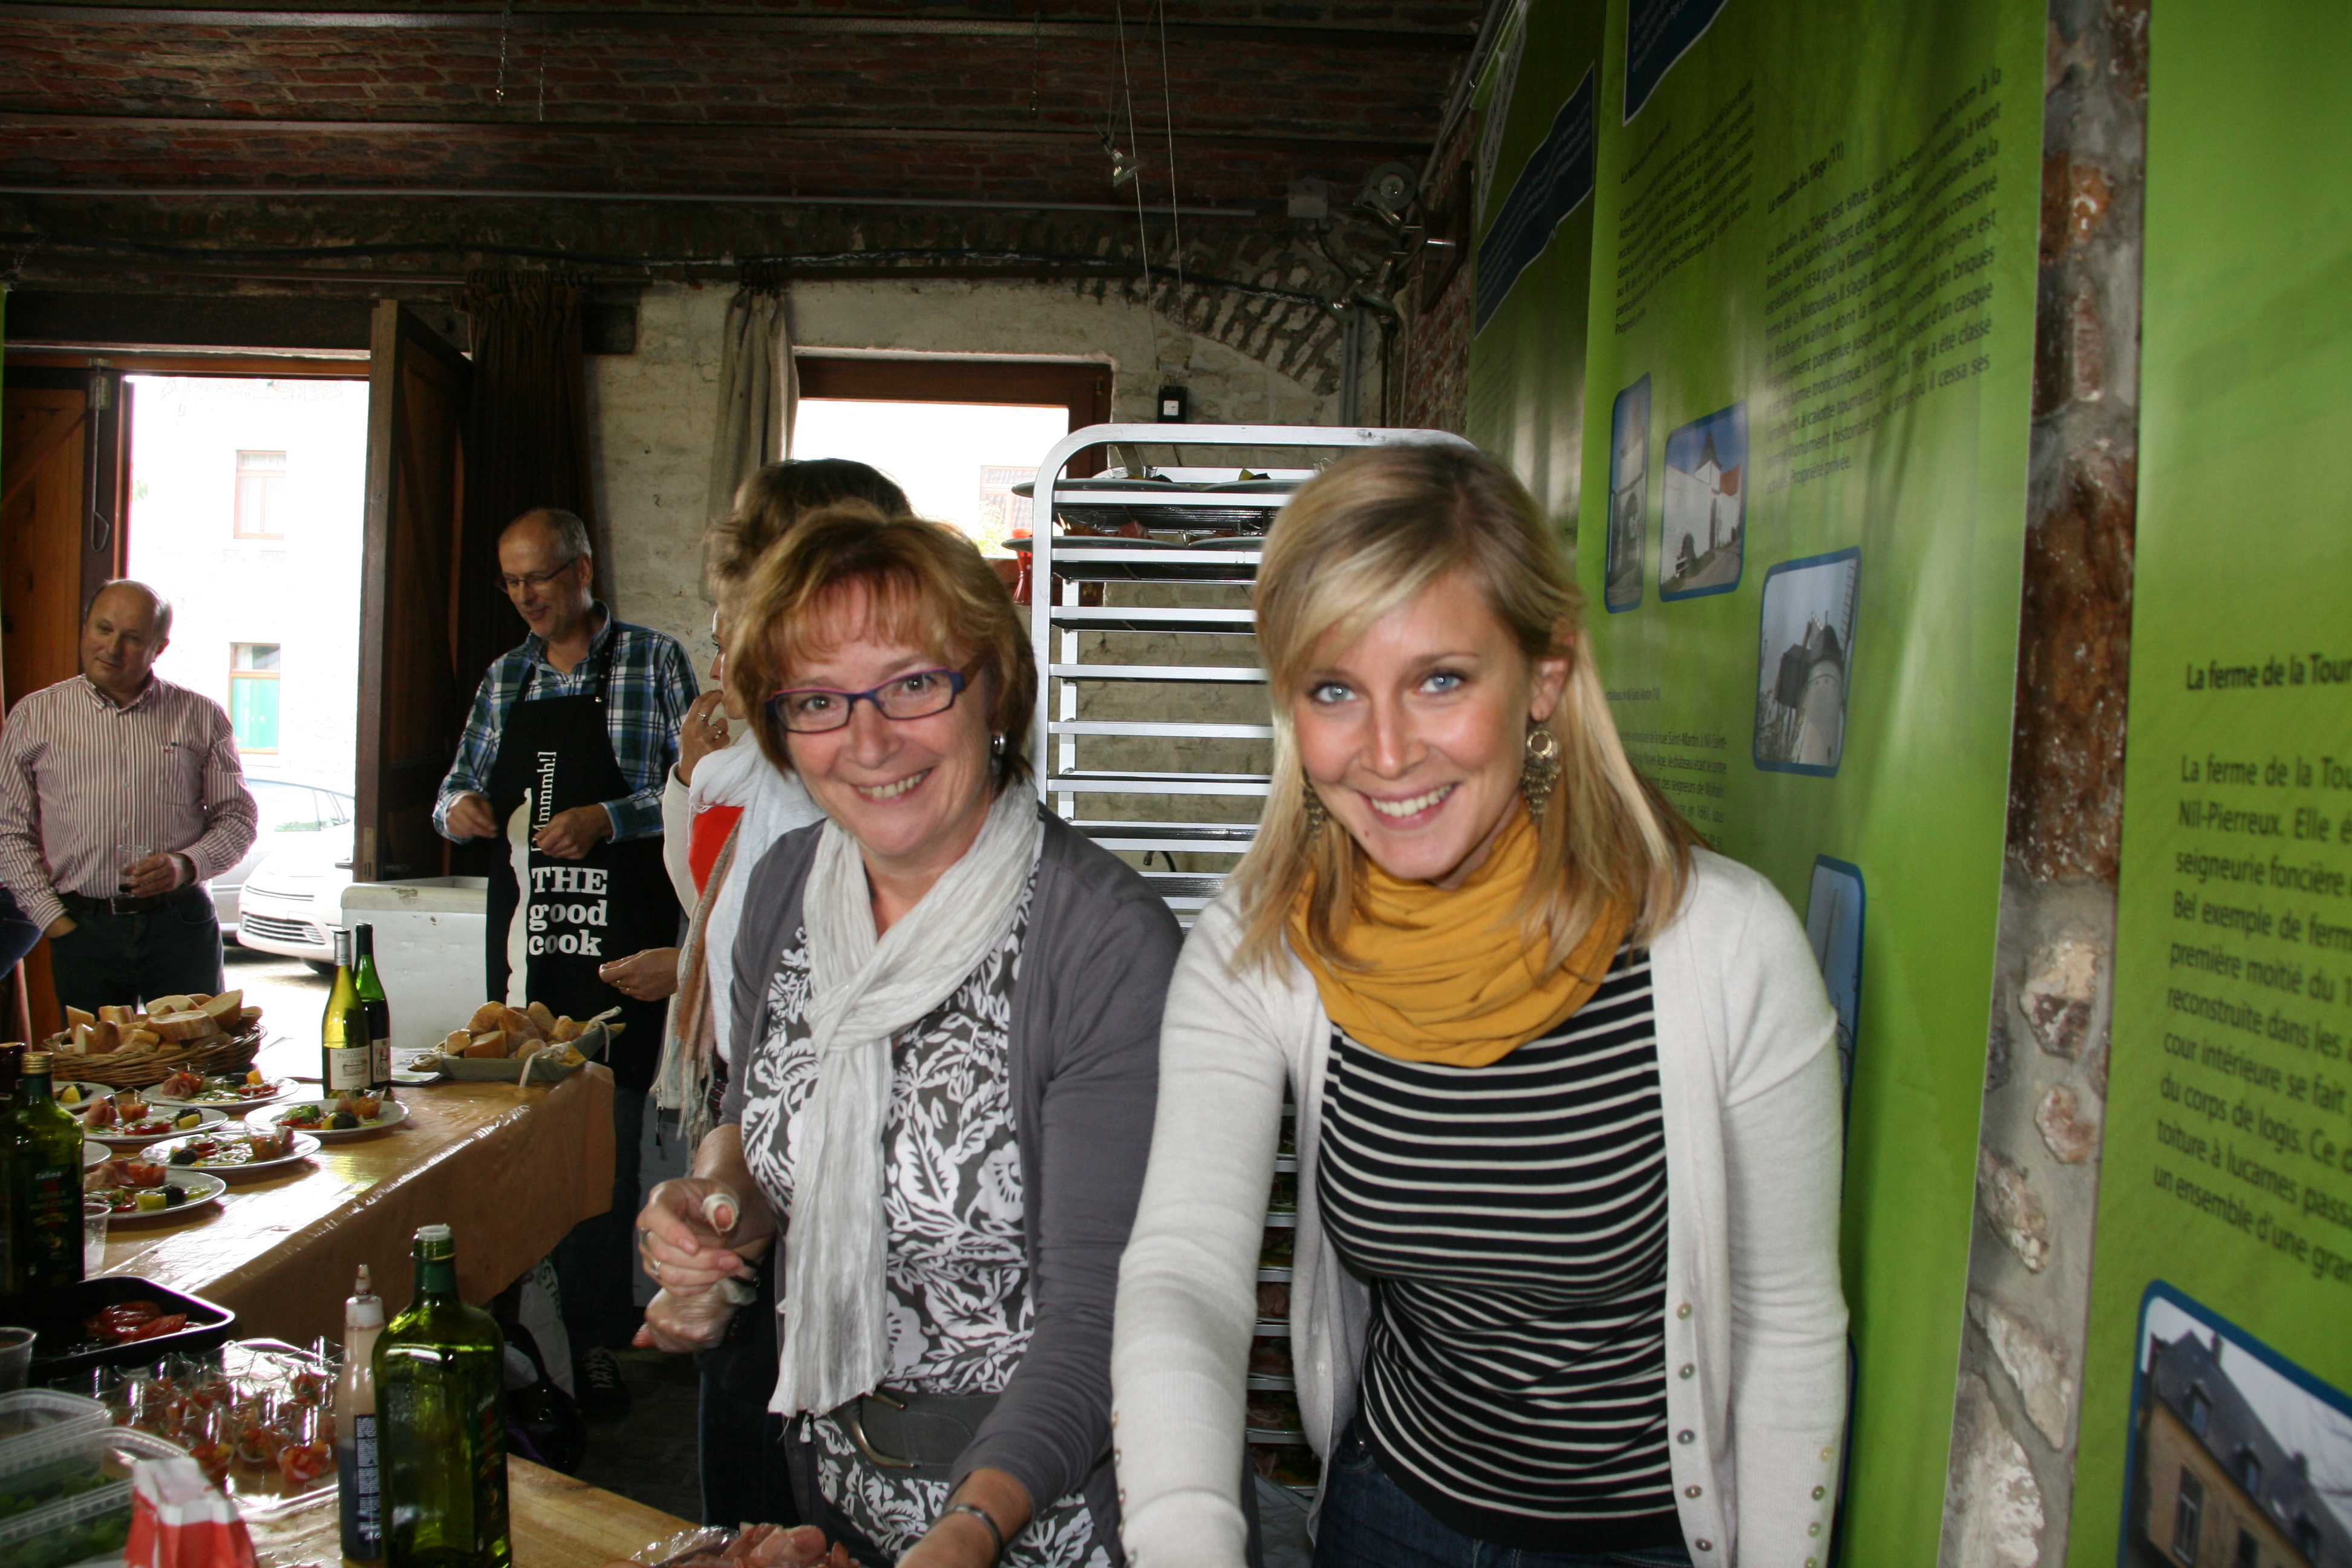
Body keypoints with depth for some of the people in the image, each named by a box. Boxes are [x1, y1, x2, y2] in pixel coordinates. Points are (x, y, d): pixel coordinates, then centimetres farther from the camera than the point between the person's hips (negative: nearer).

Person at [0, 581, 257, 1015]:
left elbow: (238, 817, 8)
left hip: (182, 927, 0)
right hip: (82, 929, 0)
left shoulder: (201, 716, 6)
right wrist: (51, 917, -1)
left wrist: (185, 865, -10)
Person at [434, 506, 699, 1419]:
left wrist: (608, 821, -18)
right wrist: (459, 808, -3)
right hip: (523, 933, 5)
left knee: (604, 1130, -5)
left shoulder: (652, 661, 0)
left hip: (621, 940, -5)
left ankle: (598, 1338, 6)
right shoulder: (505, 679, 16)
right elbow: (462, 786, 20)